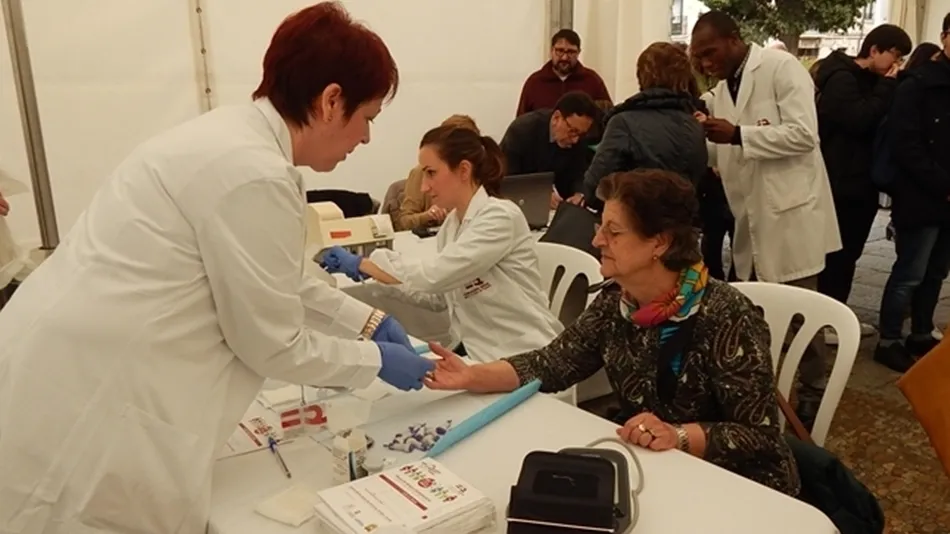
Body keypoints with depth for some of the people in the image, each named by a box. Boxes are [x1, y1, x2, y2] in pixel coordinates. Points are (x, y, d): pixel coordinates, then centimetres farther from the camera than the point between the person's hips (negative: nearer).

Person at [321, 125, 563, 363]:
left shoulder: (500, 216, -18)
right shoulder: (451, 224, 7)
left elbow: (436, 274, -25)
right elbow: (438, 297, 10)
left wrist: (361, 264, -16)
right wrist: (377, 273, 0)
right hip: (480, 354, 7)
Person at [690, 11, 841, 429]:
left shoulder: (781, 67, -9)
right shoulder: (721, 91, 13)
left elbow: (804, 134, -19)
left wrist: (737, 134, -22)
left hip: (790, 212, -7)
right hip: (752, 220, 7)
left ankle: (813, 397, 19)